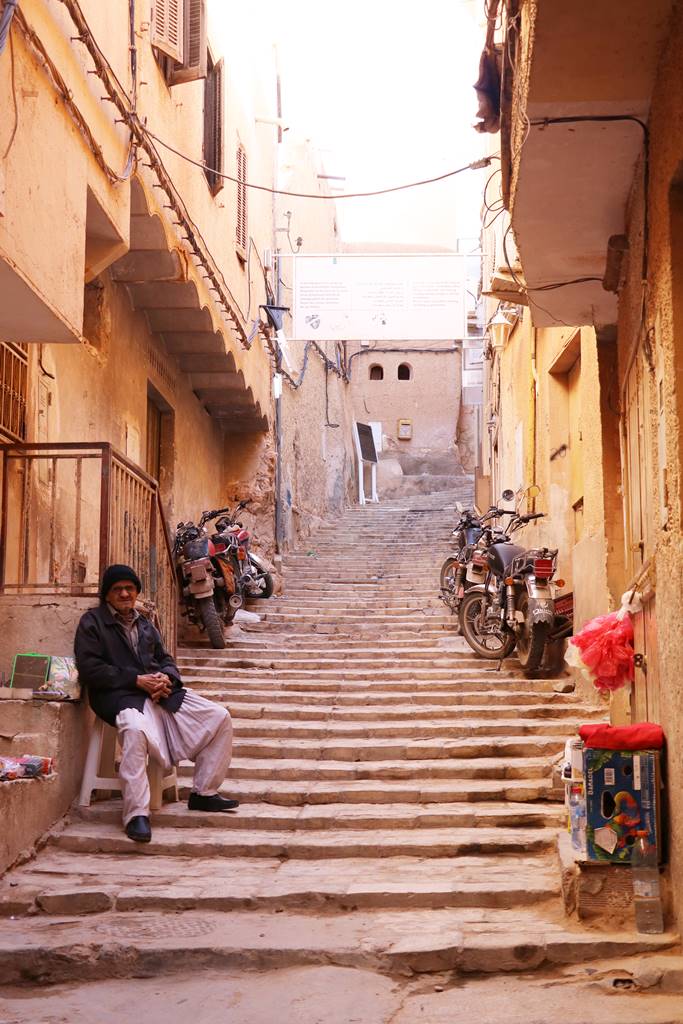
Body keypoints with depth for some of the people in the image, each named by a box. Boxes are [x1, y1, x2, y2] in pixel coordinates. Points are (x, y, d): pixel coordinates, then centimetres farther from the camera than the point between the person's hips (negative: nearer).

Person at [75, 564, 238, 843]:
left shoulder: (145, 624, 26)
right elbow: (89, 668, -7)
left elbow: (166, 659, 24)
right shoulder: (92, 621, 5)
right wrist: (137, 680, -14)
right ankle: (136, 814, -38)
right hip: (120, 694, -7)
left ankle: (203, 792, 5)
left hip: (159, 691, 7)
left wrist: (166, 677, -3)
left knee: (220, 717, -6)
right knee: (135, 729, -41)